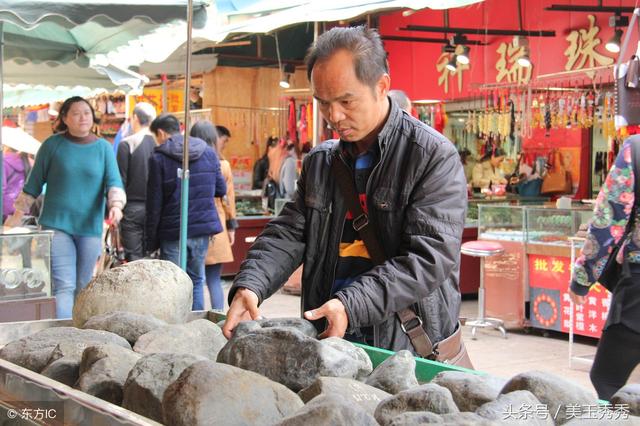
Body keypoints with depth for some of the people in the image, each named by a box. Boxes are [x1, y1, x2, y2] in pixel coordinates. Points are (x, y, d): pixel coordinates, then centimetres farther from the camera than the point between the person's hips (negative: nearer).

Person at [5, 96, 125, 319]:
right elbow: (34, 183, 8)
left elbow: (114, 182, -1)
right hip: (57, 224, -2)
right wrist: (18, 214, 6)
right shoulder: (52, 145, 2)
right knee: (64, 286, -12)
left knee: (83, 287, 9)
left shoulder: (104, 148, 6)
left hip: (90, 227, 2)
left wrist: (116, 205, -21)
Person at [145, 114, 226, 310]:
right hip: (203, 229, 4)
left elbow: (154, 204, -7)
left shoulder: (158, 158, -8)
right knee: (196, 280, 15)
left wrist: (151, 241, -2)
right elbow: (221, 190, 11)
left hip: (173, 232, -4)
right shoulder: (208, 152, 5)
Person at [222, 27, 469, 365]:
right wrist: (250, 284, -10)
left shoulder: (434, 157, -7)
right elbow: (288, 234, 11)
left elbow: (430, 257, -15)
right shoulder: (319, 162, 14)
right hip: (327, 344, 5)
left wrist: (352, 304, -25)